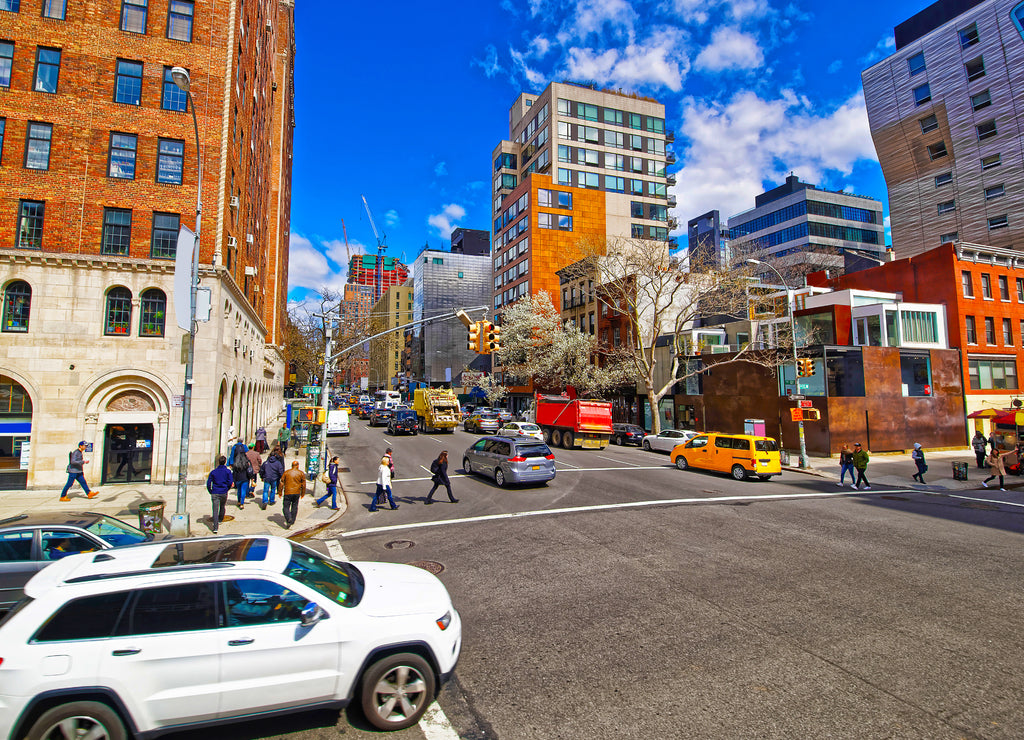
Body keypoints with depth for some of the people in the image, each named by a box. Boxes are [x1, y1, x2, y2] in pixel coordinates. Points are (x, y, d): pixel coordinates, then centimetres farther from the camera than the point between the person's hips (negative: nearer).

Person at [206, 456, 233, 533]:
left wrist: (211, 492, 12)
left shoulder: (213, 472, 5)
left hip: (215, 493, 0)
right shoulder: (228, 471, 0)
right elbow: (230, 482, -9)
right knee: (223, 507, 24)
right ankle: (220, 520, 39)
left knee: (215, 510, -3)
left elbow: (208, 483, 2)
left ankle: (215, 528, -11)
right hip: (224, 493, 0)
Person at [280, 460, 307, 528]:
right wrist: (303, 493, 14)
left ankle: (289, 519, -19)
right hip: (297, 493, 2)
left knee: (286, 507, 3)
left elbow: (282, 483, 3)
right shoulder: (301, 473, 1)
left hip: (287, 493, -1)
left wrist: (280, 493, 13)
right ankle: (292, 521, 21)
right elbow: (303, 484, 3)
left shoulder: (286, 473, 1)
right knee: (294, 507, 15)